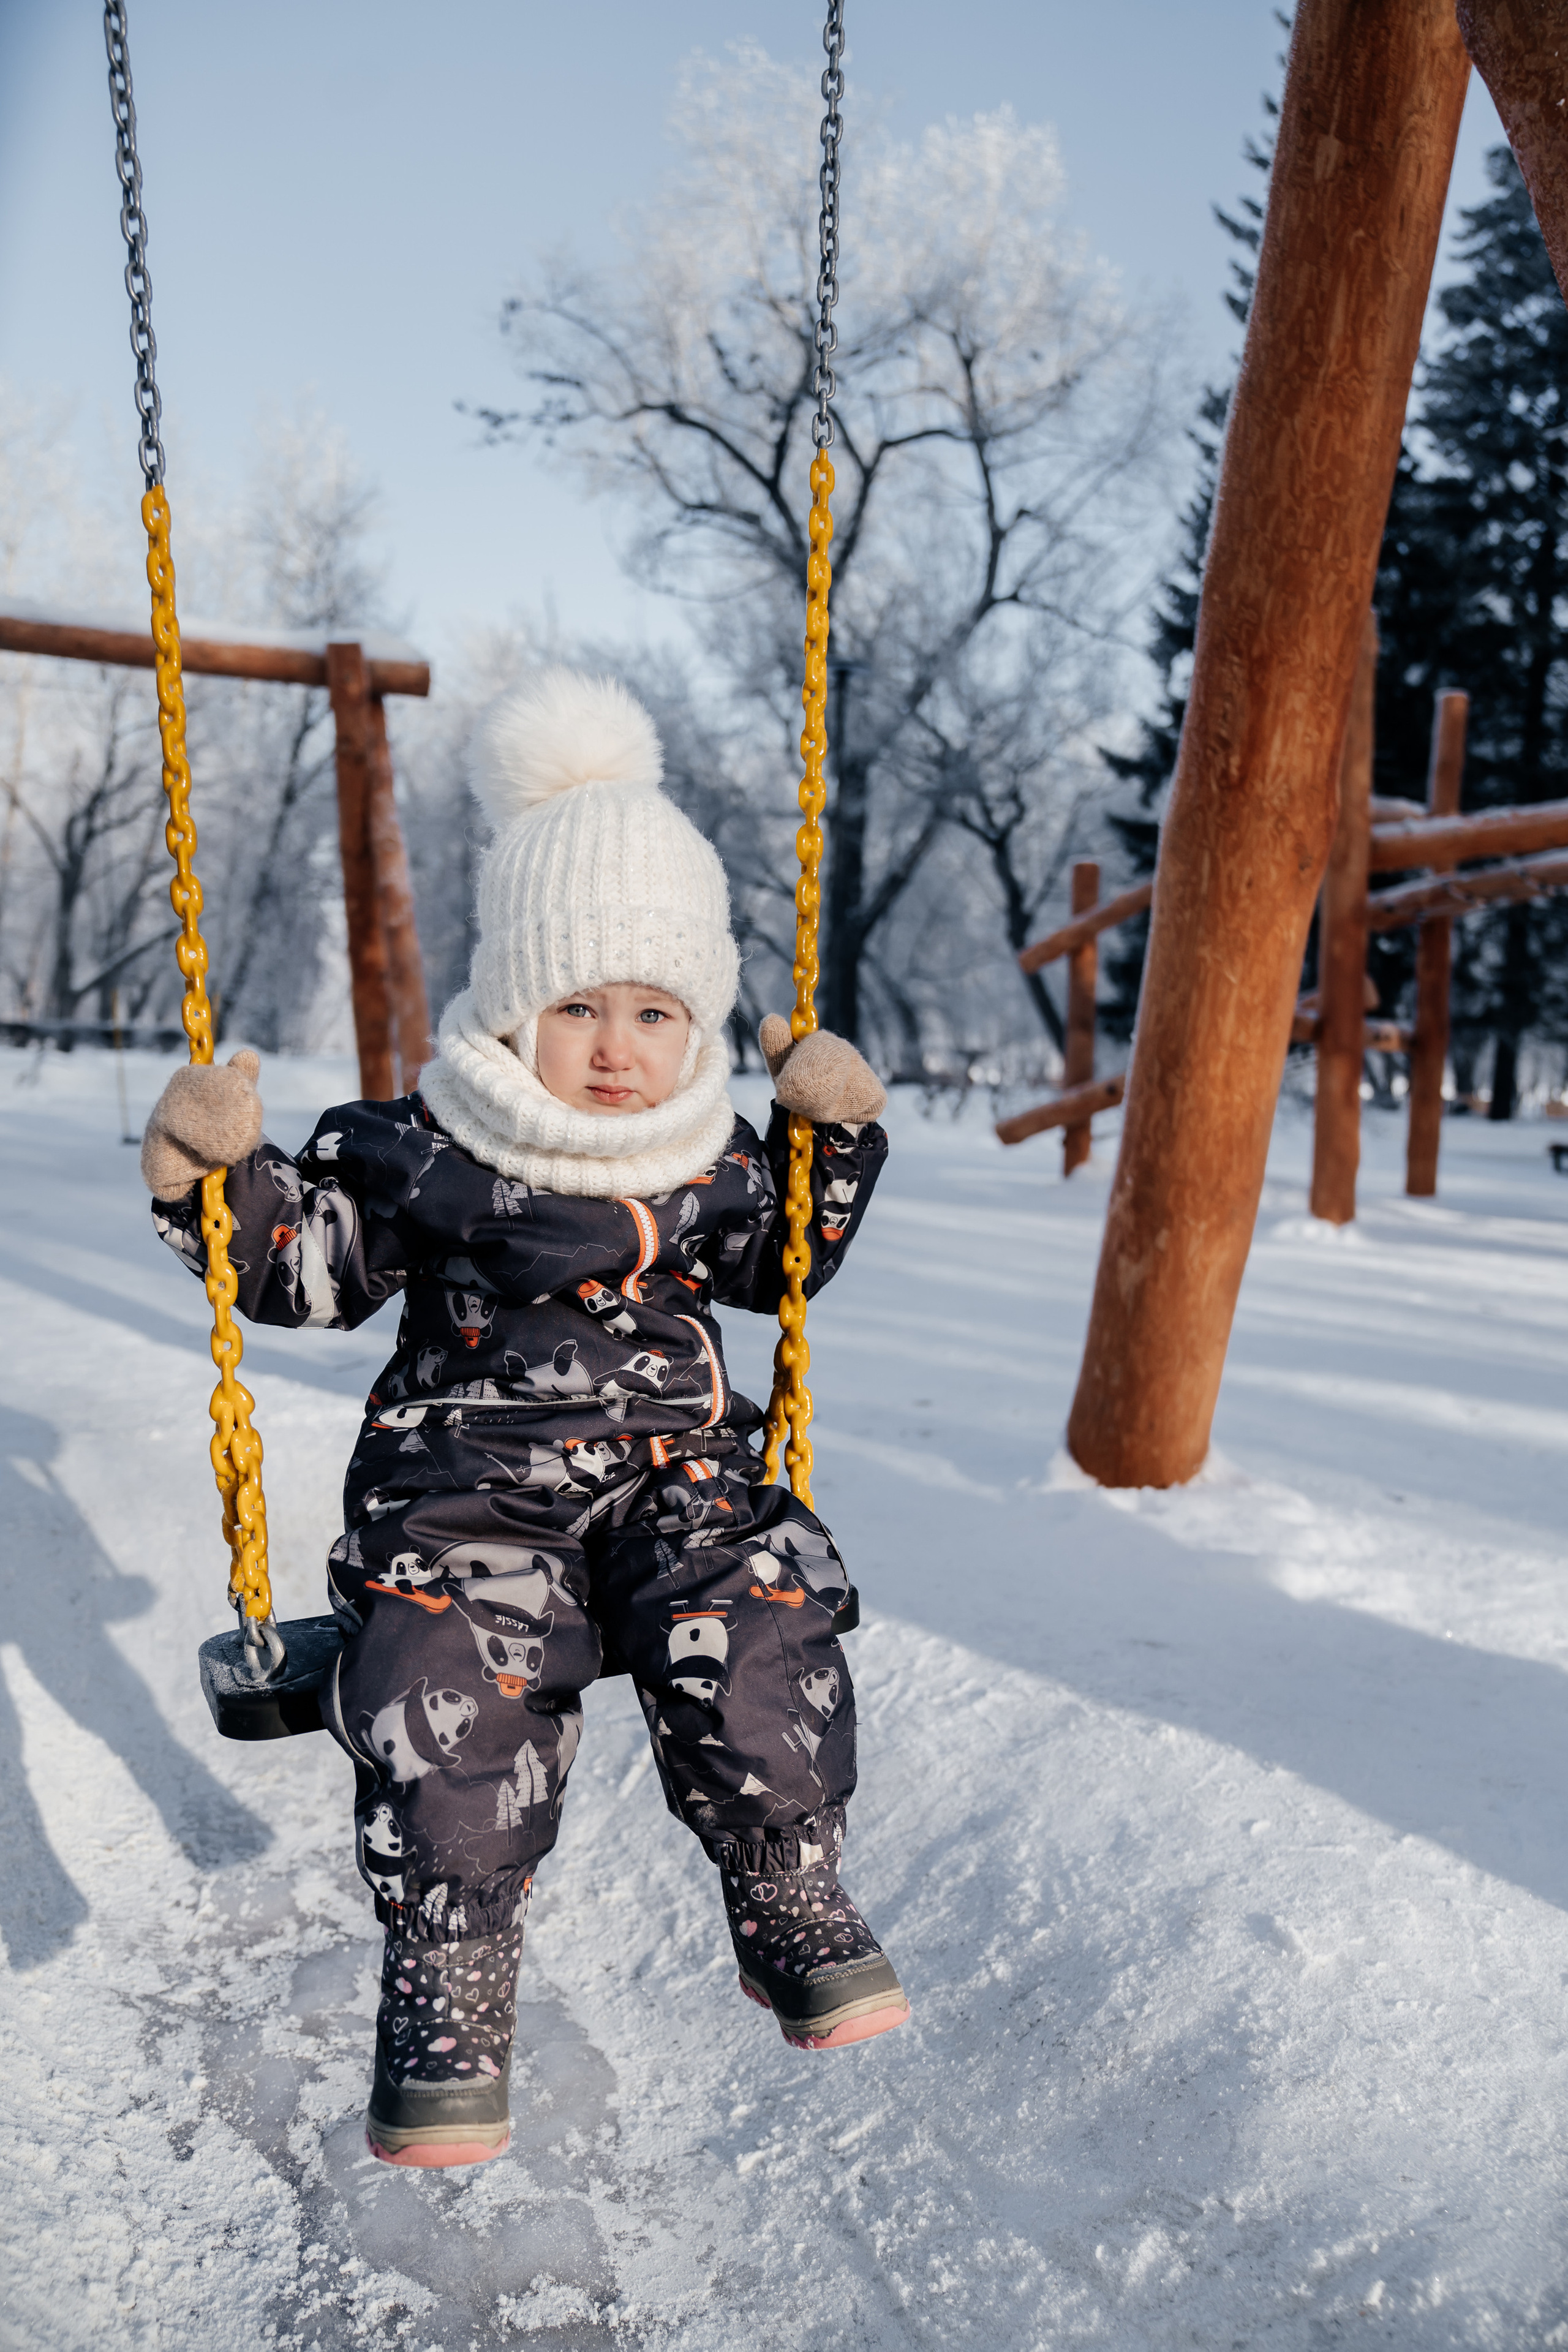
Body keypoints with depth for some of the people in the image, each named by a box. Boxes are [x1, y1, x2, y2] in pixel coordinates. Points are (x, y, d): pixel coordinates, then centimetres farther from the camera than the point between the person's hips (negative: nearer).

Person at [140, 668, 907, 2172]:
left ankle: (793, 1905, 4)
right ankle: (447, 1987, -5)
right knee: (449, 1692, -26)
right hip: (470, 1485, -2)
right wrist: (212, 1173, -10)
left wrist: (835, 1137, 12)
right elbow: (301, 1265, 6)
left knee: (757, 1642, -23)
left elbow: (785, 1263, 24)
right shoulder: (418, 1152, -1)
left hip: (678, 1474, 3)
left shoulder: (713, 1162, 9)